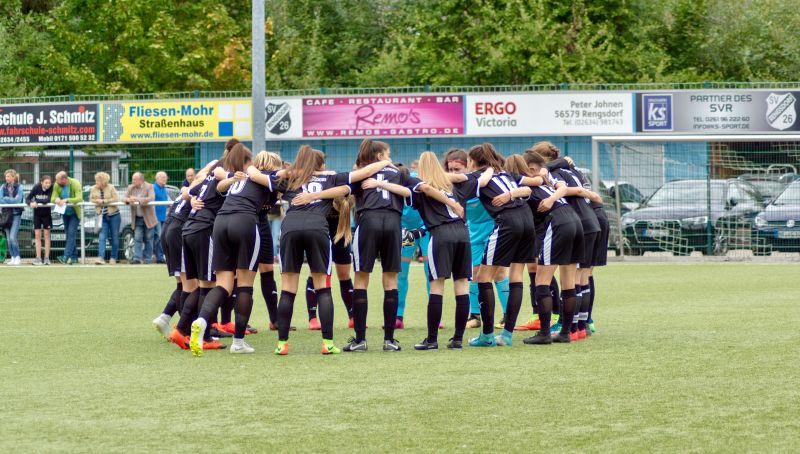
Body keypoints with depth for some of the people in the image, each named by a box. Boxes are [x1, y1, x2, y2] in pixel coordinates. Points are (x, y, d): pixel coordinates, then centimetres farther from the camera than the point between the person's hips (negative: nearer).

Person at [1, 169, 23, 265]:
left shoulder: (19, 187, -3)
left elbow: (18, 200, -12)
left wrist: (6, 199, -7)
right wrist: (12, 200, -14)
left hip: (16, 214, -4)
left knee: (12, 237, -13)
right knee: (8, 239, 5)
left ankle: (17, 257, -1)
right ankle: (13, 257, 14)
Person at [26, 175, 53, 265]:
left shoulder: (51, 189, -16)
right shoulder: (36, 188, -11)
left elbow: (49, 200, -26)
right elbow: (27, 198, -10)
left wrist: (37, 202, -31)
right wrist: (30, 203, -31)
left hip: (47, 214, -1)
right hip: (37, 214, 2)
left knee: (46, 234, 1)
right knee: (37, 235, -1)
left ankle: (47, 258, 3)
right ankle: (38, 258, 1)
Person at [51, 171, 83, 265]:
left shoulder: (75, 184, -21)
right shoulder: (57, 185, -7)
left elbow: (79, 198, -28)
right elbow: (52, 198, -7)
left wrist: (66, 200, -39)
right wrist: (56, 199, -32)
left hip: (74, 213, -6)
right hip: (65, 213, 6)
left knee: (71, 233, -15)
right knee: (68, 234, 9)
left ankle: (66, 256, -22)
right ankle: (74, 257, 16)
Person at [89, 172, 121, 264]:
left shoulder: (111, 188, -8)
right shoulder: (93, 189, 2)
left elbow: (116, 199, -14)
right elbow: (91, 200, 7)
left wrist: (103, 201, -19)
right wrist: (97, 201, -15)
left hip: (114, 215, -2)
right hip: (102, 217, 2)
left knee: (115, 237, 6)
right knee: (102, 237, -11)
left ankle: (113, 258, 18)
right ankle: (101, 257, -20)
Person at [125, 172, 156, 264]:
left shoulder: (149, 187, -8)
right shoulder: (131, 188, 7)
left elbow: (151, 198, -22)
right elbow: (125, 198, 4)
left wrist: (138, 199, -29)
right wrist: (128, 200, -21)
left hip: (148, 218, -3)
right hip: (137, 218, 3)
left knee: (148, 239, 4)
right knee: (137, 238, -5)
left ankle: (147, 258, 11)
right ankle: (137, 258, -8)